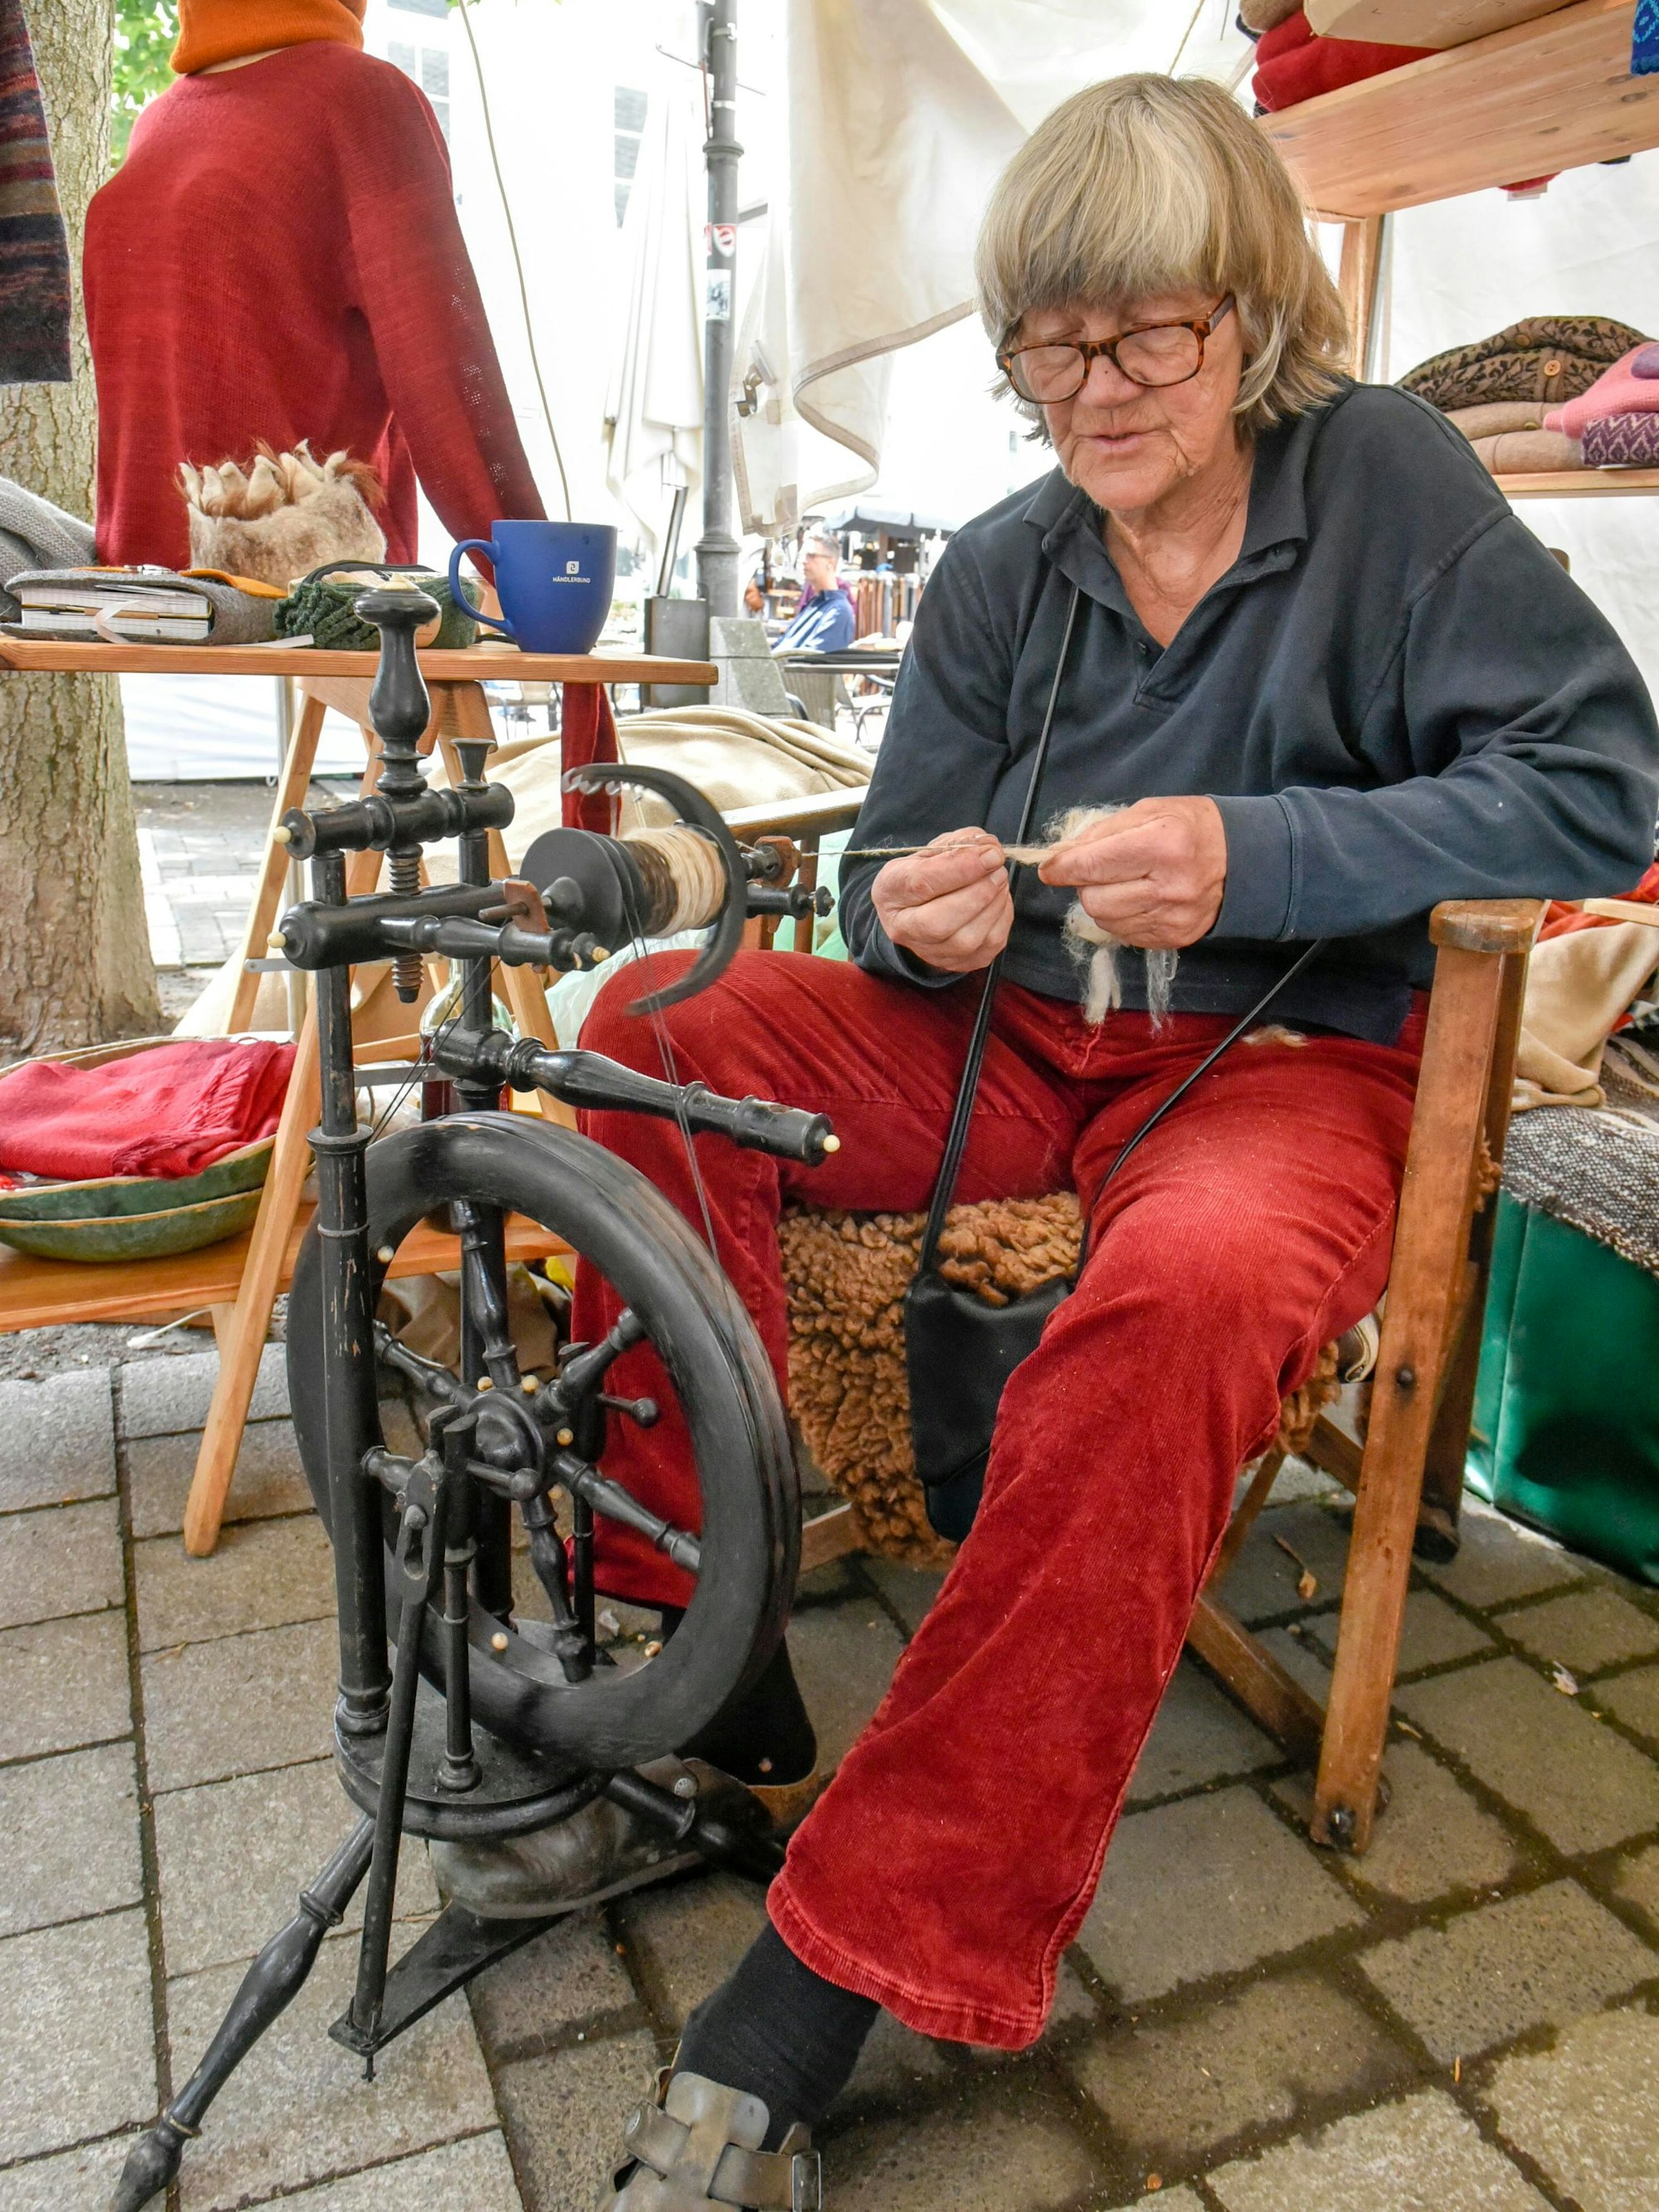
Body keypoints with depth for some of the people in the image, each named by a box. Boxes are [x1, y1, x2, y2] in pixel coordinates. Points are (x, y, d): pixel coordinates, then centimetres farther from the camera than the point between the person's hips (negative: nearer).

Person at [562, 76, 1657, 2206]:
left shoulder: (1382, 474, -4)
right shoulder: (1000, 570, 7)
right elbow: (891, 884, 10)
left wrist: (1254, 855, -22)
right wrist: (915, 915, -16)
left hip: (1286, 1057, -4)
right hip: (1021, 1037, 5)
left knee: (1187, 1287, -39)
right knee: (657, 1033, -16)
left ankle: (806, 2009, -31)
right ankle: (686, 1644, -12)